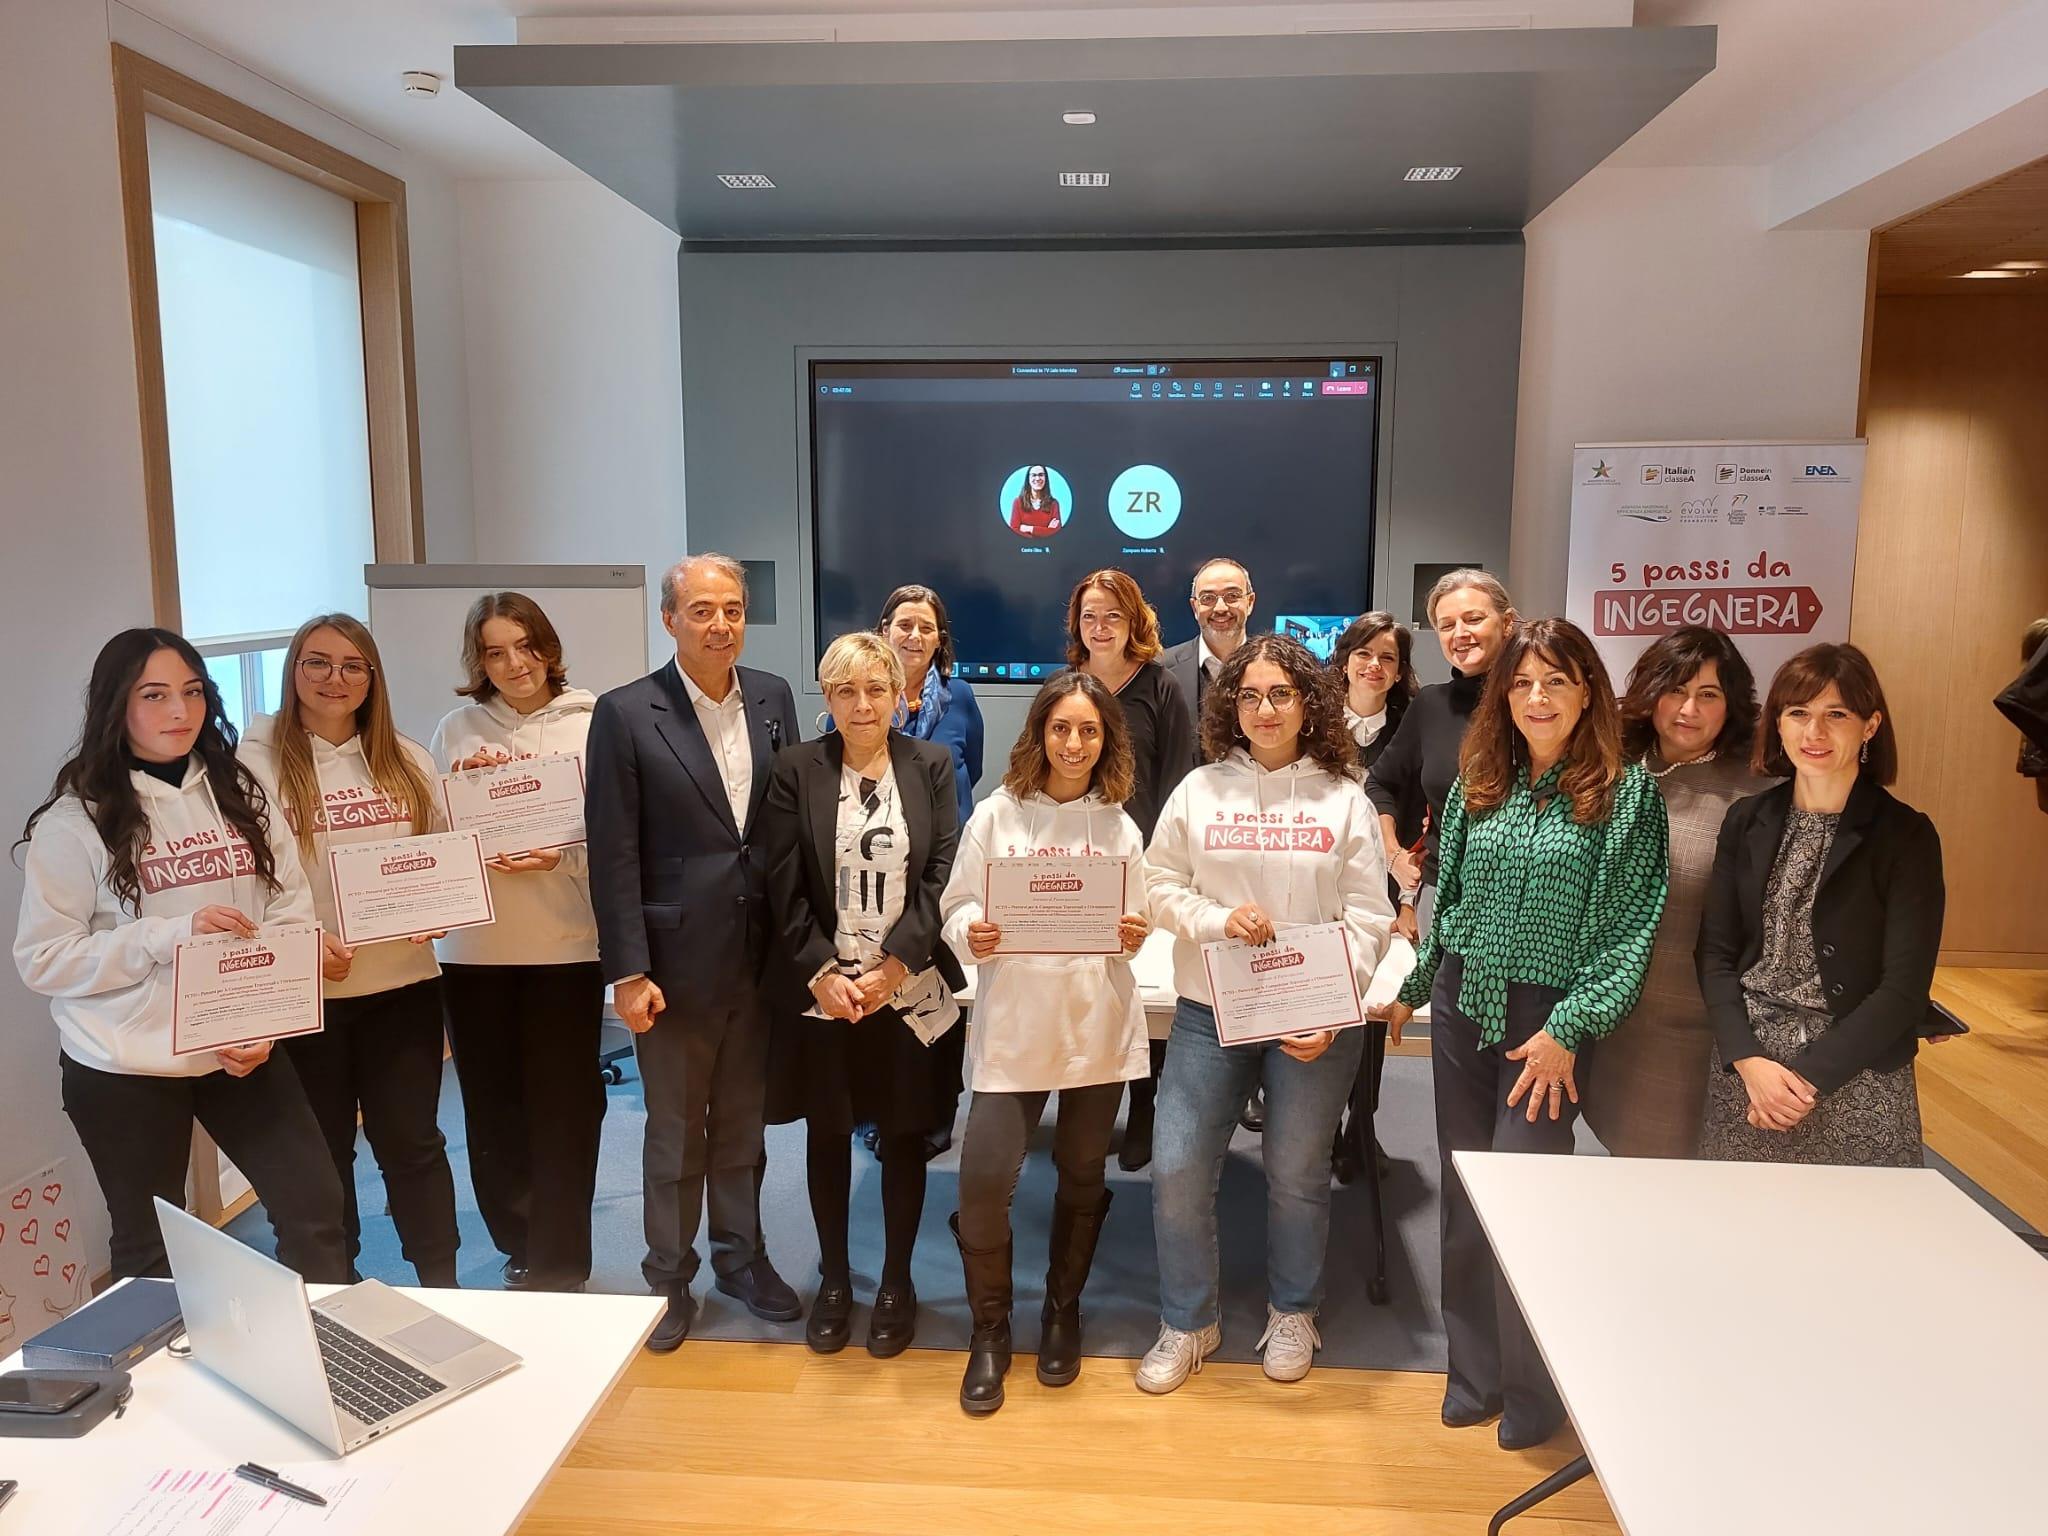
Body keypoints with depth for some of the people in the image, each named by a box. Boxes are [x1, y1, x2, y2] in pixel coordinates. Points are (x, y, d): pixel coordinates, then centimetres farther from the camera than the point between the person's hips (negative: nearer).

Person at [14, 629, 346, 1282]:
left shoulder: (241, 792, 2)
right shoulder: (78, 818, -7)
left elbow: (293, 911, 1)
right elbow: (41, 958, -10)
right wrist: (174, 934, -22)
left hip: (245, 1050, 3)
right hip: (126, 1070, -3)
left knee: (315, 1203, 5)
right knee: (150, 1246, 12)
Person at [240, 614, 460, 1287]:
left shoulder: (407, 762, 7)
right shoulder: (258, 762, -3)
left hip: (404, 982, 2)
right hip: (303, 991, -2)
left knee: (411, 1140, 8)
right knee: (323, 1150, 13)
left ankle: (441, 1286, 20)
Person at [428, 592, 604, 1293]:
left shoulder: (591, 723, -2)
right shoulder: (457, 730, 6)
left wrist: (561, 858, -19)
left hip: (566, 943, -2)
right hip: (475, 946, 3)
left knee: (562, 1104, 4)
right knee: (493, 1104, 11)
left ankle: (556, 1261, 20)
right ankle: (519, 1245, 31)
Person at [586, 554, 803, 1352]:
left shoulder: (773, 698, 3)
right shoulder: (626, 713, -10)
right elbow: (613, 855, -10)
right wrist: (627, 971, -12)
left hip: (761, 956, 4)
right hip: (677, 959, -3)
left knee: (743, 1122, 18)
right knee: (675, 1131, 12)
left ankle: (741, 1254, 37)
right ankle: (669, 1278, 31)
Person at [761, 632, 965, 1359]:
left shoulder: (932, 765, 1)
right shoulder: (796, 769, 0)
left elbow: (944, 876, -4)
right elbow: (786, 888, -3)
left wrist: (892, 968, -11)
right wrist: (823, 974, -12)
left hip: (910, 990, 0)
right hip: (823, 990, 0)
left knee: (904, 1135, 8)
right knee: (828, 1133, 10)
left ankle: (897, 1282, 26)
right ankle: (833, 1279, 29)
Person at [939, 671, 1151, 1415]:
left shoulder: (1117, 826, 5)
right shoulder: (996, 815, -2)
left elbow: (1133, 929, 9)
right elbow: (956, 908, 0)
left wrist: (1133, 938, -12)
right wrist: (970, 934, -21)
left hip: (1099, 1024, 2)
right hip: (1013, 1024, -2)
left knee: (1082, 1176, 13)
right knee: (984, 1177, -8)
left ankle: (1062, 1313, 36)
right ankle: (989, 1331, 16)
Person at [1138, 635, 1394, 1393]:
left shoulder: (1344, 798, -2)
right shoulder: (1199, 790, 1)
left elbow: (1368, 917, -3)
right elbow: (1159, 888, 3)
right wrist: (1219, 920, -15)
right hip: (1210, 1010, 1)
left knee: (1298, 1175, 11)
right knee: (1178, 1170, 2)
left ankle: (1292, 1315, 36)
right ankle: (1187, 1324, 24)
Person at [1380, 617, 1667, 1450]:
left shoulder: (1626, 792, -9)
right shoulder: (1479, 785, 5)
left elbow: (1631, 928, -11)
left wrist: (1568, 1028, -16)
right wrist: (1413, 989, 18)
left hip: (1550, 1020, -5)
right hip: (1462, 1007, 5)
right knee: (1464, 1194, 12)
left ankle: (1533, 1388, 21)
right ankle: (1475, 1369, 30)